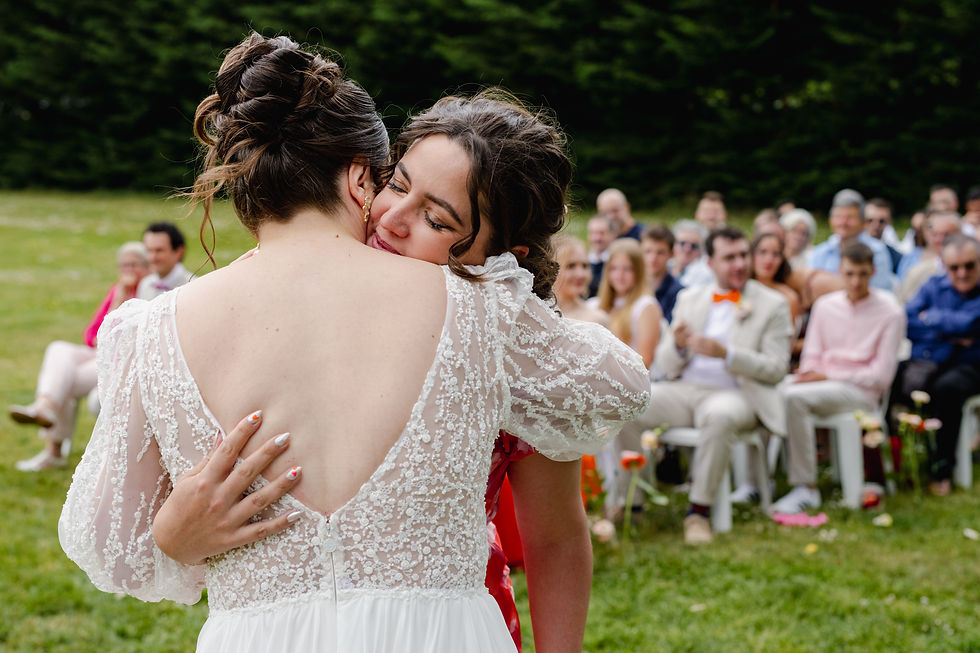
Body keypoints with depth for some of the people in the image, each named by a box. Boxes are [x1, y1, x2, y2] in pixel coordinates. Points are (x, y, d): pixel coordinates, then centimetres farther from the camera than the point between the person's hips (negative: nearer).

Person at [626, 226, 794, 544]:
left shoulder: (772, 305, 7)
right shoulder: (689, 299, 19)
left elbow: (776, 368, -3)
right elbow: (666, 364, 15)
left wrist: (726, 353, -17)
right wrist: (677, 345, -10)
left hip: (733, 394, -4)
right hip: (684, 390, 4)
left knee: (720, 416, -40)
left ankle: (700, 509, -28)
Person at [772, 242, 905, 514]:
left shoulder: (890, 313, -2)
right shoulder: (825, 305, 13)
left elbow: (882, 376, -6)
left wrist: (827, 375, -11)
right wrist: (807, 373, -10)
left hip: (860, 391, -5)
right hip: (821, 384, 5)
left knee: (794, 397, -33)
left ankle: (806, 488, -27)